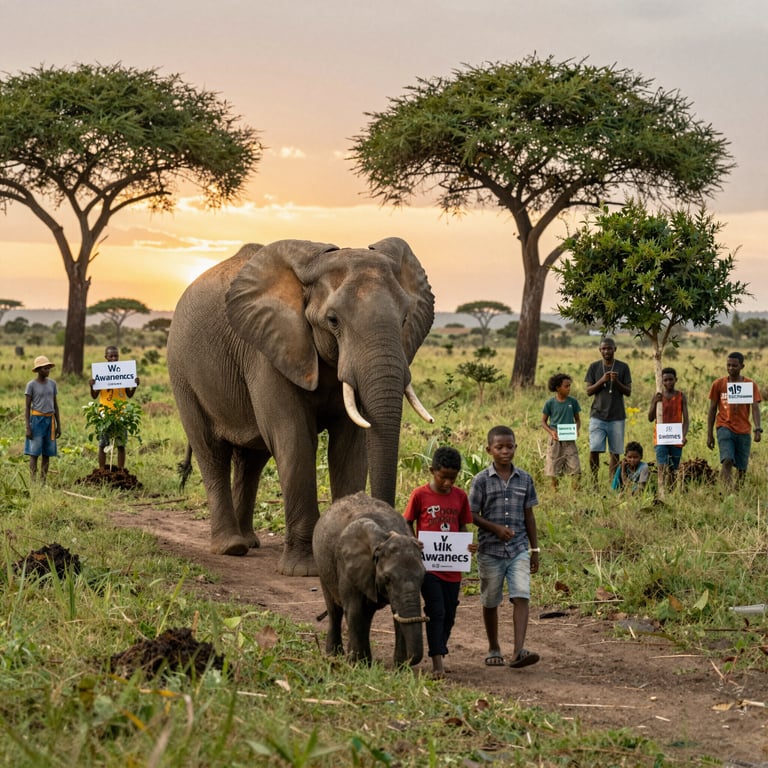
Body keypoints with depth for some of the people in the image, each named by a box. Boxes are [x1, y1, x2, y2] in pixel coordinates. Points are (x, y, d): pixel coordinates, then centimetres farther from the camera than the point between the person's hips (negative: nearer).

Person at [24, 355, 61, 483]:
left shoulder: (52, 384, 8)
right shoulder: (31, 385, -5)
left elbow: (55, 405, 13)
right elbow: (27, 407, -4)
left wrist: (59, 426, 11)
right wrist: (28, 427, -10)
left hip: (50, 421, 5)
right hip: (36, 420, -5)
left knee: (47, 453, 3)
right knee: (34, 452, -6)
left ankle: (43, 481, 7)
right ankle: (33, 481, -7)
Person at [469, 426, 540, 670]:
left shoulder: (524, 479, 4)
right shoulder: (481, 480, -4)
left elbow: (528, 516, 10)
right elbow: (472, 515, -3)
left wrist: (534, 549, 10)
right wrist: (495, 528, -18)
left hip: (519, 549, 1)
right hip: (490, 551, -1)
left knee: (521, 597, -14)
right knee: (490, 602, 11)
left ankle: (519, 650, -20)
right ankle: (493, 649, 27)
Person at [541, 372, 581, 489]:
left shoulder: (573, 402, 1)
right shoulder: (550, 403, -4)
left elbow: (577, 419, 12)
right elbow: (543, 421, 4)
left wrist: (577, 429, -9)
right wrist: (551, 432, -14)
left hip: (569, 440, 1)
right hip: (555, 440, -1)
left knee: (575, 468, -7)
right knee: (554, 470, 5)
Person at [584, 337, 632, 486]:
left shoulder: (623, 367, 4)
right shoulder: (594, 367, 6)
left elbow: (628, 392, 3)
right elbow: (589, 391, 3)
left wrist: (617, 382, -16)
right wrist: (602, 381, -14)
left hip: (617, 417, 0)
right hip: (598, 415, 0)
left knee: (615, 452, 0)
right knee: (594, 450, -9)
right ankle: (594, 481, 3)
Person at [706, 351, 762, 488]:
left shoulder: (750, 385, 4)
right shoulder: (718, 384, 5)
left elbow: (755, 408, -4)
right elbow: (712, 409, 9)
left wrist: (758, 429, -20)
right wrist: (709, 434, 5)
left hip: (743, 431, 2)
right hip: (725, 428, -1)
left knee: (742, 469, 2)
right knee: (727, 461, -22)